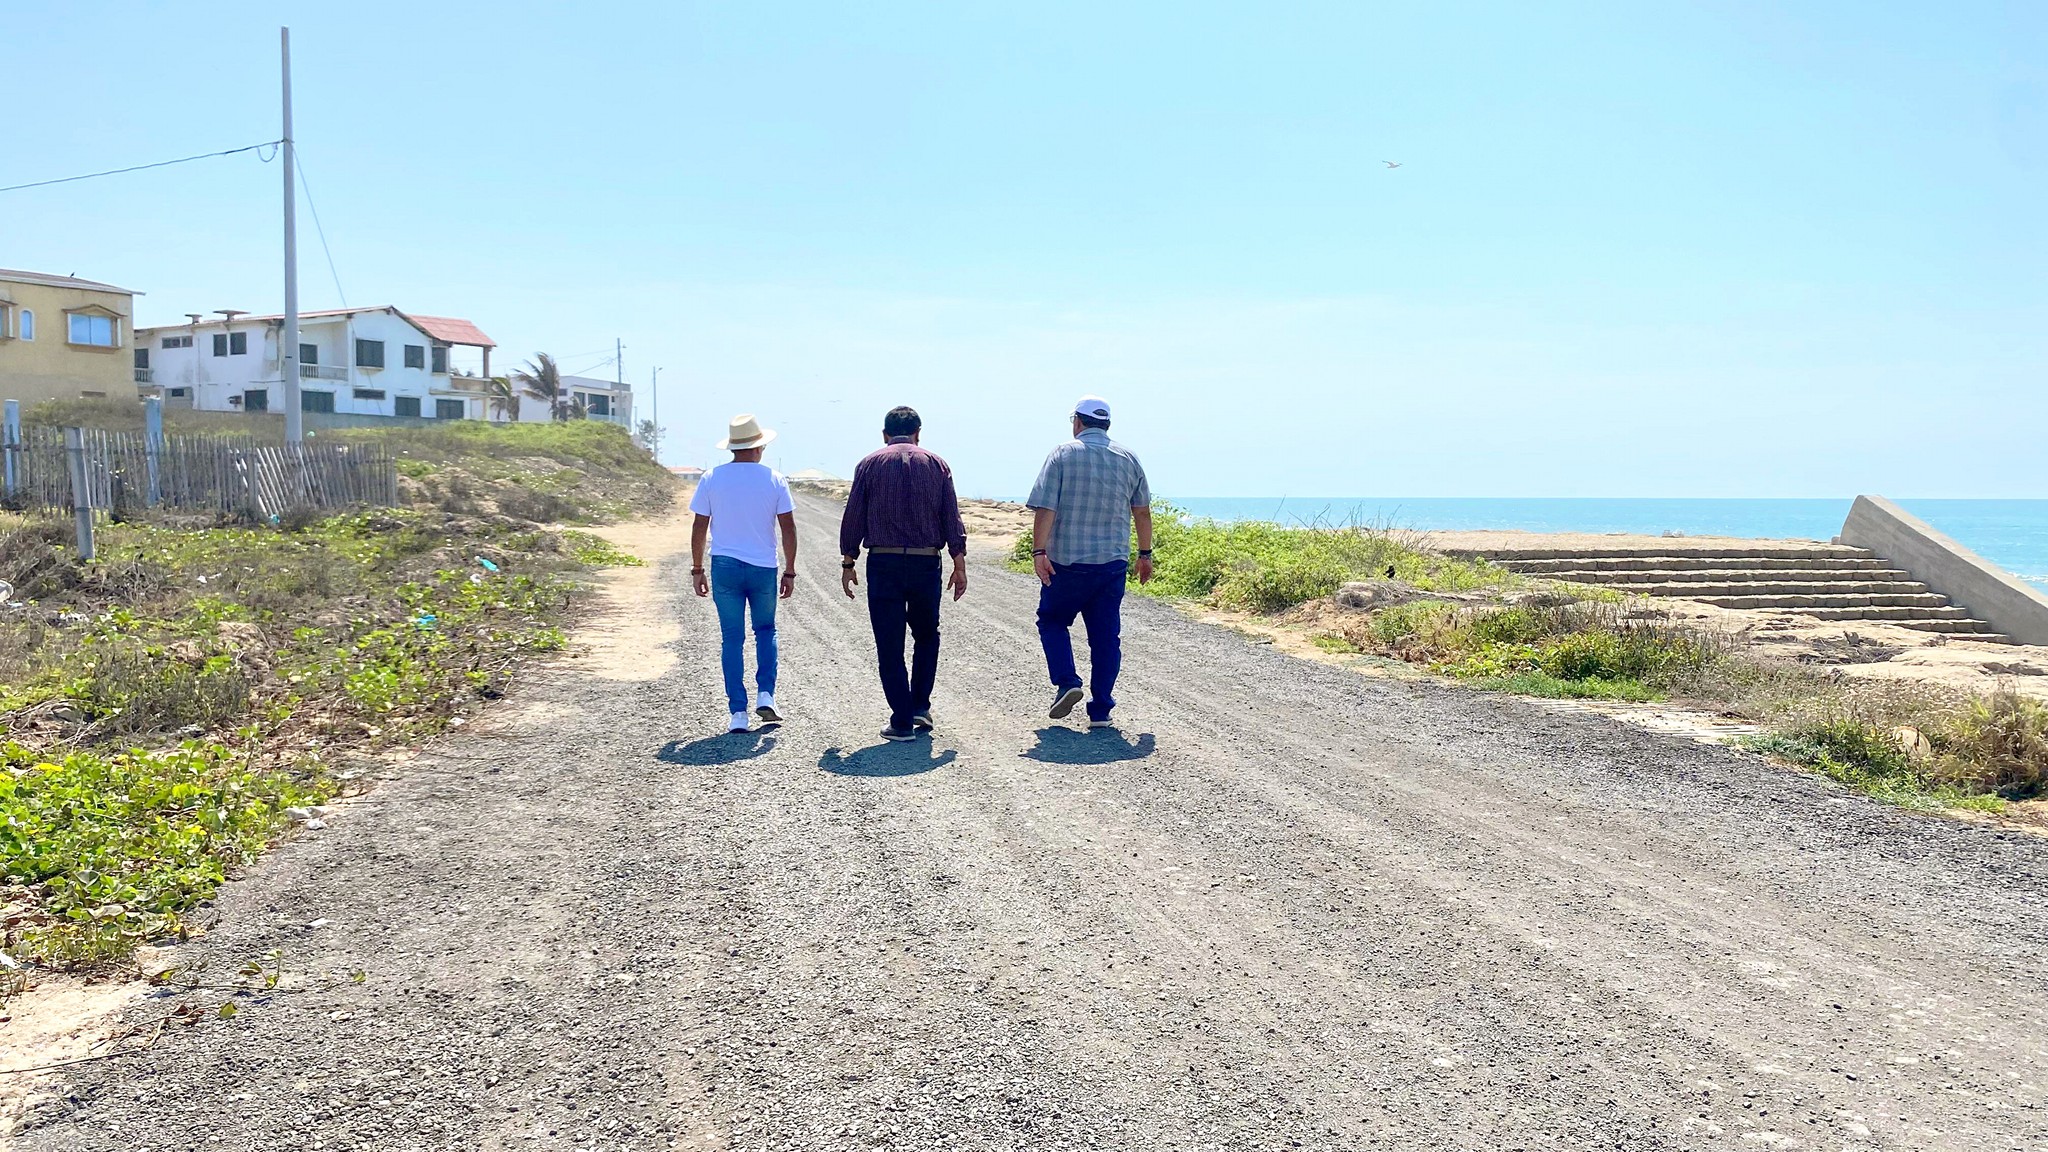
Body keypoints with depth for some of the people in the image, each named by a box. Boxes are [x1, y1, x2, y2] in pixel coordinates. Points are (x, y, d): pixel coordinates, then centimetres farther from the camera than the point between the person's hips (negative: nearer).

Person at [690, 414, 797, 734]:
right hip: (763, 568, 0)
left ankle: (738, 713, 4)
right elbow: (788, 528, -1)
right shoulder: (774, 479, -1)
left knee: (732, 639, 6)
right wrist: (790, 572, 6)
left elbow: (699, 528, 1)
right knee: (765, 630, 20)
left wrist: (697, 569, 10)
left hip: (724, 566, 0)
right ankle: (765, 695, 6)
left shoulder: (712, 479, 0)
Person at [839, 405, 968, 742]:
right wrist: (960, 566, 5)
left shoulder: (870, 464, 4)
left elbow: (853, 518, 2)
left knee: (890, 645, 4)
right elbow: (952, 519, 2)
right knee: (926, 636, 21)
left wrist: (847, 564, 8)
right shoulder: (936, 465, 6)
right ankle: (920, 707, 15)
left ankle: (902, 721, 3)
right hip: (926, 563, 1)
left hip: (883, 563, -1)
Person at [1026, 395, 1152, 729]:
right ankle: (1101, 711, 8)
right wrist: (1145, 554, 20)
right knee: (1106, 635, 7)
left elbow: (1045, 508, -12)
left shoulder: (1063, 455, -3)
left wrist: (1039, 551, -14)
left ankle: (1067, 683, 0)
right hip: (1113, 563, 3)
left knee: (1052, 621, 17)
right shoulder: (1128, 458, 9)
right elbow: (1142, 512, 12)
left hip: (1067, 561, -3)